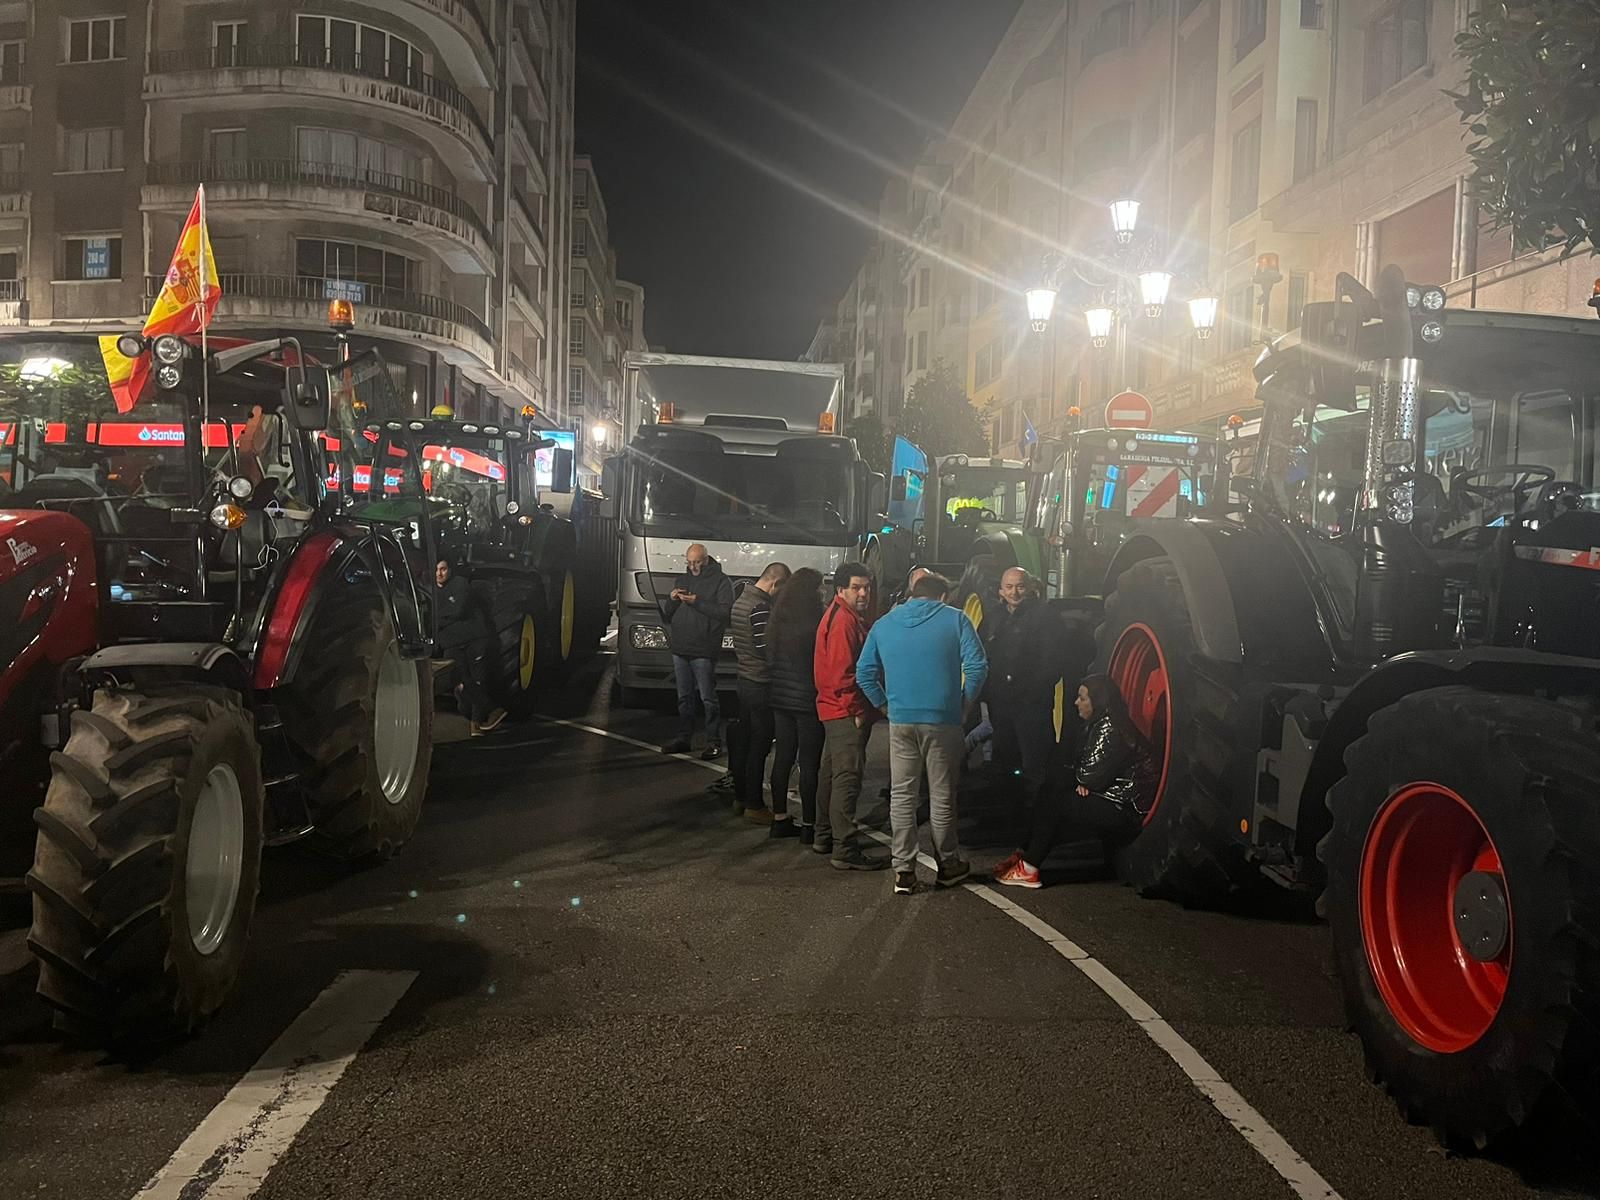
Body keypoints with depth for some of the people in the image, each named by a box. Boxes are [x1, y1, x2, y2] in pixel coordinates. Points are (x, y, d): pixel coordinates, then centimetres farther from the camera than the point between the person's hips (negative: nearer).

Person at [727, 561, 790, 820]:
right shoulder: (760, 607, -20)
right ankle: (754, 805, 5)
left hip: (745, 680, 10)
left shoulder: (741, 600, 11)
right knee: (759, 747, -2)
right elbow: (765, 648, -23)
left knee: (743, 741, 15)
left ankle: (740, 798, 24)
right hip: (760, 685, -10)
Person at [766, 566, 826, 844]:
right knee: (809, 763, 1)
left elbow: (771, 659, 11)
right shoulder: (815, 625, -17)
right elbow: (821, 665, -12)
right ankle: (808, 825, 6)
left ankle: (780, 819, 20)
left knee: (782, 758, 13)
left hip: (780, 698, 7)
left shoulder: (776, 623, 3)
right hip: (808, 700, -7)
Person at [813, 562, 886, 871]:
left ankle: (825, 836, 28)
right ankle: (845, 850, -8)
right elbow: (841, 671, -22)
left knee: (833, 773, 17)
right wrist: (856, 711, -18)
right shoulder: (843, 619, -16)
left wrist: (863, 708, 18)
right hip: (847, 713, -11)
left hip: (837, 712, 11)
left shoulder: (849, 616, 17)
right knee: (848, 777, -10)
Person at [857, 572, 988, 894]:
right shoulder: (955, 619, 1)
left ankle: (903, 871, 8)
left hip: (900, 721, 2)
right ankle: (948, 865, 23)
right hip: (943, 720, -2)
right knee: (942, 796, 9)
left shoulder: (884, 625, 11)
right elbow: (977, 665, -8)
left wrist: (885, 704, 12)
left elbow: (864, 673, 7)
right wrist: (966, 702, 4)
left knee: (901, 795, 8)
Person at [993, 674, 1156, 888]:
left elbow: (1089, 773, -20)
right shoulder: (1102, 726, 14)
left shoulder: (1110, 729, -18)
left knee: (1053, 805, -10)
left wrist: (1081, 781, 2)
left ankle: (1028, 870, -6)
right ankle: (1027, 858, 3)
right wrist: (1084, 782, -5)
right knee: (1050, 798, 5)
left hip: (1123, 809, -10)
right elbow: (1089, 773, 16)